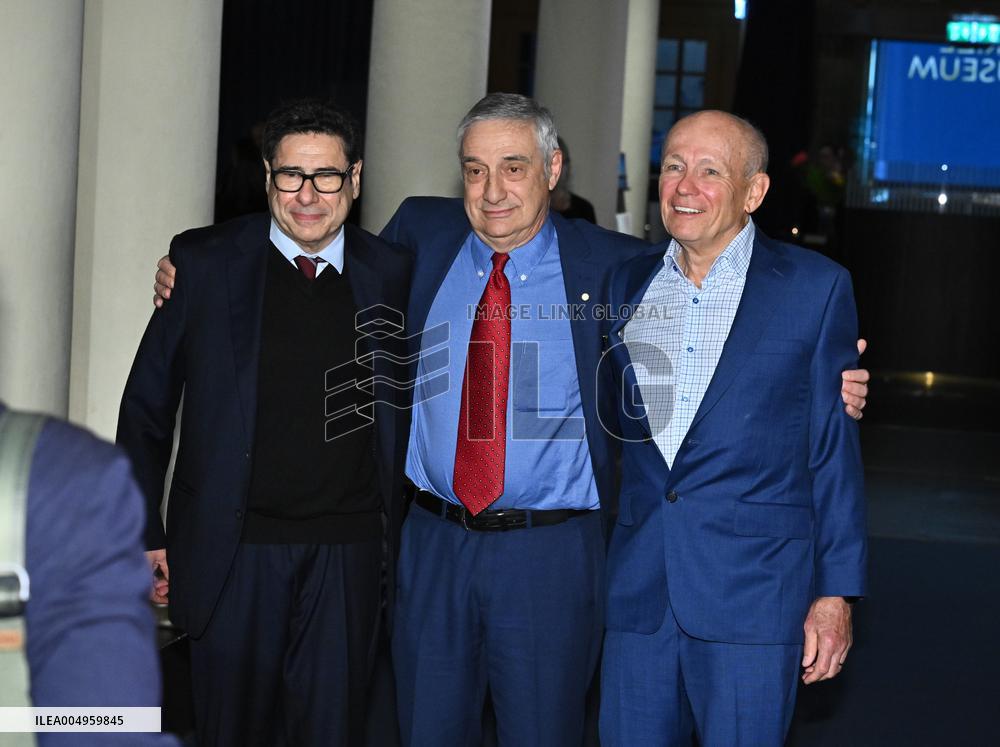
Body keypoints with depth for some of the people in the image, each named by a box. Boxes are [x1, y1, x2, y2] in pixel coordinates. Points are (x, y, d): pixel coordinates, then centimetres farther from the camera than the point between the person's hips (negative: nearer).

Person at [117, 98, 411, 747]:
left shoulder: (391, 274, 4)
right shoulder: (205, 262, -1)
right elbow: (147, 406, 5)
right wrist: (144, 535, 2)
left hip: (347, 553, 1)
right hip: (235, 548, -1)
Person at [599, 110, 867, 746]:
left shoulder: (816, 287, -1)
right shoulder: (628, 285, 11)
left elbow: (834, 448, -1)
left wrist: (837, 593, -4)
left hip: (755, 595, -4)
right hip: (638, 591, 4)